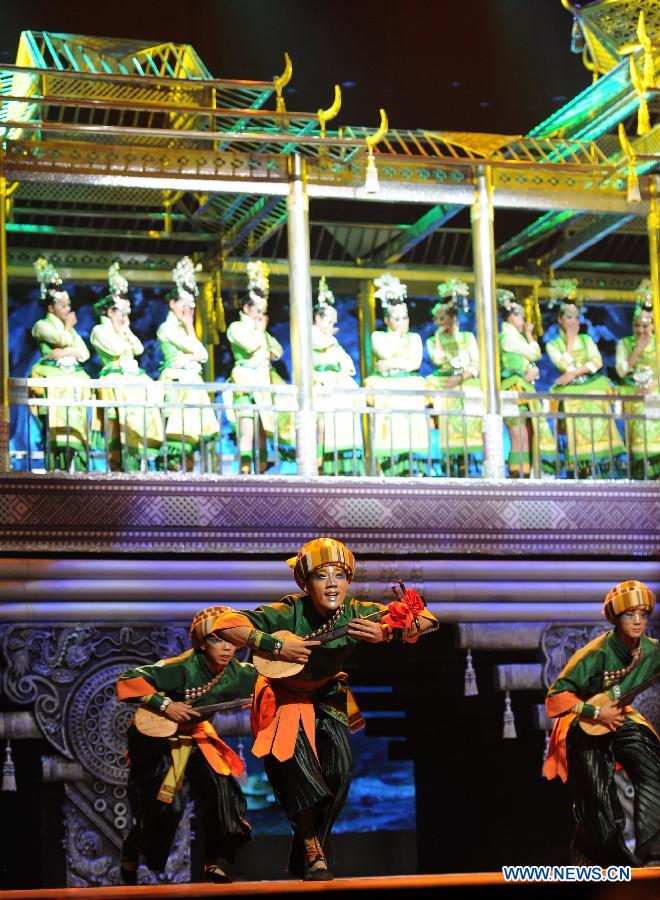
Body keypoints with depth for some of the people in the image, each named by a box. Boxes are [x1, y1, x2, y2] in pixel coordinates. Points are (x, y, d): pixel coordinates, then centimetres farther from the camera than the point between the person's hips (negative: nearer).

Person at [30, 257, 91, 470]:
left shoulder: (69, 329, 26)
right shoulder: (42, 325, 6)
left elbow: (84, 353, 14)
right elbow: (64, 339, -11)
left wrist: (64, 353, -1)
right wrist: (68, 325, 7)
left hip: (73, 377, 6)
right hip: (52, 378, -6)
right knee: (56, 426, -19)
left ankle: (76, 466, -18)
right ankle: (57, 467, -25)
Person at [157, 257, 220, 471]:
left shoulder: (182, 329, 23)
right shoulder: (167, 328, -3)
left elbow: (203, 355, 14)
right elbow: (196, 349, -10)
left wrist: (187, 358, -4)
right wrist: (189, 326, 1)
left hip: (191, 382, 8)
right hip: (177, 382, -8)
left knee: (191, 427, 2)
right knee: (178, 427, -13)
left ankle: (187, 468, 1)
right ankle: (176, 467, -14)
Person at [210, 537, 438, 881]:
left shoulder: (357, 613, -22)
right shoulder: (290, 613, -30)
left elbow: (425, 619, -20)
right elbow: (226, 623, -36)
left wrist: (385, 633, -39)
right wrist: (276, 646, -45)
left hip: (327, 696, 3)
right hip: (284, 697, -3)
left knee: (339, 769, -11)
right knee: (296, 765, -22)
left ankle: (304, 857, 10)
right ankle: (314, 853, -2)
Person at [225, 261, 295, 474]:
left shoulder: (261, 331, 25)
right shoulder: (236, 327, 3)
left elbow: (278, 351, 21)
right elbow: (250, 344, -13)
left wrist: (268, 354, 2)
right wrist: (260, 329, 3)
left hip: (264, 382, 7)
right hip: (245, 382, -7)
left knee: (262, 431, 2)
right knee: (247, 431, -15)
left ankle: (261, 469, 1)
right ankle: (245, 469, -19)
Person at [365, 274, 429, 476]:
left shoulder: (414, 337, 17)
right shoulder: (378, 336, 12)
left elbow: (415, 363, 2)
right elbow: (386, 353, -8)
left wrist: (390, 364, -4)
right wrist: (397, 333, 4)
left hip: (410, 389, 2)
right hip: (386, 389, -2)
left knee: (412, 427, -17)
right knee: (390, 431, -18)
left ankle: (413, 471, -22)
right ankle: (392, 473, -22)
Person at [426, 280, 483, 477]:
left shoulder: (468, 337, 13)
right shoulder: (433, 340, 13)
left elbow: (476, 364, 3)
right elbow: (438, 360, -7)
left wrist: (460, 378, -12)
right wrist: (438, 336, -2)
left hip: (468, 385, 0)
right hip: (445, 387, 0)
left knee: (469, 426, -12)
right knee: (448, 428, -15)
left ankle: (464, 468, -12)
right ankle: (449, 468, -17)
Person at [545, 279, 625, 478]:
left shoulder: (586, 339, 16)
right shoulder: (552, 345, 8)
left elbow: (597, 362, 1)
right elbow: (565, 365, -8)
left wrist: (575, 373, -11)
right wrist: (570, 340, -1)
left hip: (592, 386, 2)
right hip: (571, 391, -2)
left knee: (598, 424, -15)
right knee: (578, 428, -19)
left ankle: (600, 468, -16)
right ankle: (580, 470, -22)